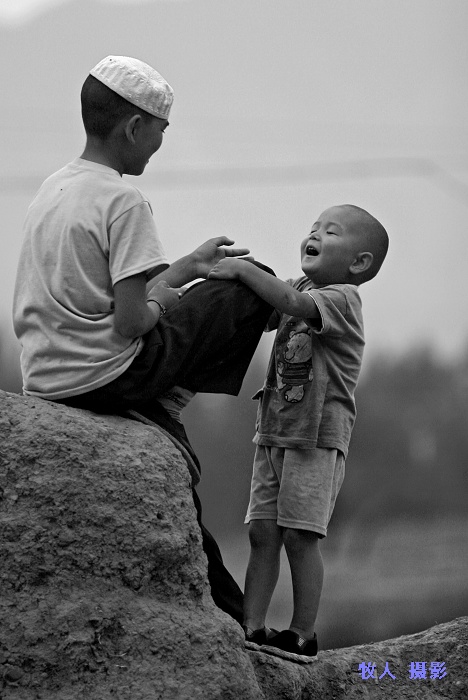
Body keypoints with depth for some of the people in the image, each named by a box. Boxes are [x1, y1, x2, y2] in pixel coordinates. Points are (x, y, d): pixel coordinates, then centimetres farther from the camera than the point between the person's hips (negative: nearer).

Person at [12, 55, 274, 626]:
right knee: (251, 286, 4)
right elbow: (130, 321, -20)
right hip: (107, 379, -8)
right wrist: (163, 306, 3)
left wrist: (184, 268, 26)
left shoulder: (50, 191, 13)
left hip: (46, 383, 8)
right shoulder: (123, 202, -15)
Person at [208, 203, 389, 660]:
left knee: (299, 535, -6)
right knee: (262, 532, 3)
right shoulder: (300, 288, 16)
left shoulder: (341, 298, -11)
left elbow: (293, 304, -29)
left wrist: (243, 270, -26)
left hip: (317, 434, -8)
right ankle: (251, 628, 3)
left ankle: (303, 635, 0)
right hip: (273, 433, 8)